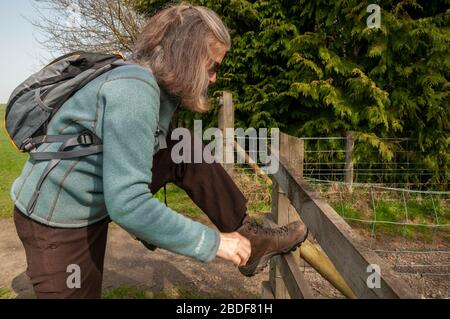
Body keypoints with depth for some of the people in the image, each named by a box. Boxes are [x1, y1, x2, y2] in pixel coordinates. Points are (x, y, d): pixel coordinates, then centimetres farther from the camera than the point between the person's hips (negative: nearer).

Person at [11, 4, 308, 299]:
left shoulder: (161, 86, -1)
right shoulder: (134, 90, -29)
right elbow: (126, 205, -34)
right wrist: (212, 242, -26)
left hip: (103, 197, 8)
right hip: (59, 219, -7)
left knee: (186, 156, -4)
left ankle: (248, 237, 1)